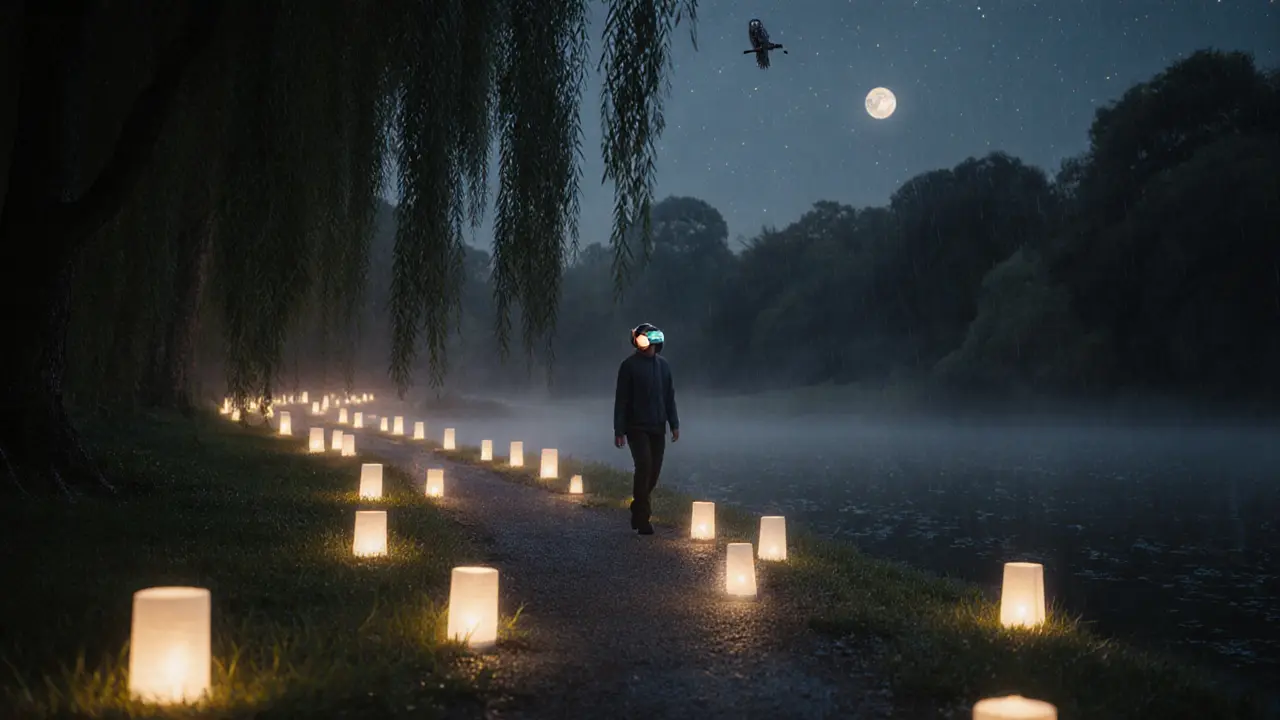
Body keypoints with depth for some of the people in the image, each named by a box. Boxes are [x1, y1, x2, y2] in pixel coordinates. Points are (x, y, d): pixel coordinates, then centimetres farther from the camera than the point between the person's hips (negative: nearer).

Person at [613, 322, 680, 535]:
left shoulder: (663, 364, 9)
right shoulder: (629, 366, -6)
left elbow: (669, 396, 14)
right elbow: (621, 400, -6)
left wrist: (674, 424, 9)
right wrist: (619, 430, -10)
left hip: (658, 428, 5)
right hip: (636, 427, -5)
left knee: (654, 470, 4)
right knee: (644, 466, -15)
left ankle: (638, 511, 22)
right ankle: (642, 518, -8)